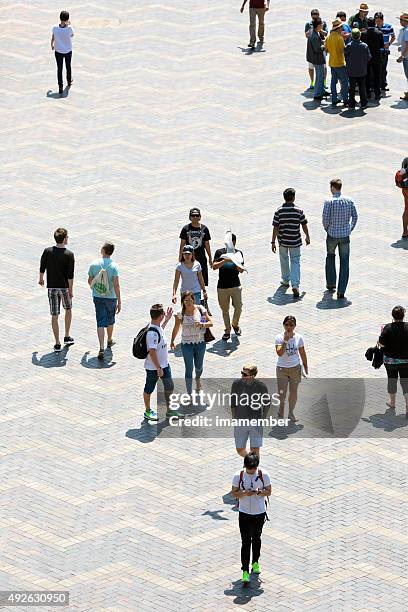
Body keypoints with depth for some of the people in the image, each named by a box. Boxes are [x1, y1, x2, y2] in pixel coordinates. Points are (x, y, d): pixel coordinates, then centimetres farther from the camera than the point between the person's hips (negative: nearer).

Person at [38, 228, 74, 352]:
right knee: (68, 309, 24)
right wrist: (71, 290, -8)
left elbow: (42, 268, 2)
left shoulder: (47, 252, -6)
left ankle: (57, 344, 4)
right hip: (65, 286, -1)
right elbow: (70, 275, -14)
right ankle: (67, 337, 26)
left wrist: (41, 279, 21)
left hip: (52, 287, 1)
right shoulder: (69, 254, -13)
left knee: (54, 316, 4)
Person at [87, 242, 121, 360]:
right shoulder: (113, 266, -13)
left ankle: (102, 348, -12)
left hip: (97, 296, 1)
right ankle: (109, 341, 44)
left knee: (100, 322, 0)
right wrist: (119, 302, -14)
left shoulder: (94, 264, -7)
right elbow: (116, 285, -18)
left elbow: (90, 281, 6)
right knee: (110, 320, 22)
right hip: (111, 297, -1)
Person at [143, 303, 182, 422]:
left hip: (164, 364, 9)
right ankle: (148, 411, 28)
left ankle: (170, 411, 26)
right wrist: (158, 368, -24)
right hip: (153, 367, -9)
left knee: (169, 387, 14)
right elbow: (152, 352, -29)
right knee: (149, 389, 11)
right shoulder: (152, 333, -30)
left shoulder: (157, 327, -1)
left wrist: (167, 320, 23)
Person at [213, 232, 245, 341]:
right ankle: (227, 331, 22)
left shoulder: (238, 253, 2)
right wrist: (225, 261, -27)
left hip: (235, 286, 1)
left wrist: (235, 263, -23)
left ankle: (235, 324, 26)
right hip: (222, 286, 0)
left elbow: (241, 270, -2)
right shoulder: (219, 252, -2)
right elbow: (214, 267, -13)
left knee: (238, 308, -3)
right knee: (225, 310, 7)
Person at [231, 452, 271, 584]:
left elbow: (269, 491, 0)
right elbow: (234, 494, -4)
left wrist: (259, 492, -21)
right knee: (246, 542, -7)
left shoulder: (264, 475, -9)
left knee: (256, 539, 19)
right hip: (244, 514, -1)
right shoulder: (238, 476, -10)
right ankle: (245, 571, -8)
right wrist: (244, 493, -24)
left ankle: (255, 562, 40)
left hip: (259, 514, 1)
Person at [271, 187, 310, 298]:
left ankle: (286, 280, 39)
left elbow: (275, 228, -10)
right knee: (295, 262, 3)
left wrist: (273, 242, -3)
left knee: (284, 260, 23)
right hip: (295, 241, -1)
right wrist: (307, 237, 15)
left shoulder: (279, 211, -11)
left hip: (283, 241, 1)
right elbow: (304, 226, -1)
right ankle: (295, 285, -12)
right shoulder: (299, 211, -10)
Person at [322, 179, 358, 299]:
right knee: (344, 263, 3)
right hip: (345, 235, 1)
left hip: (332, 235, -1)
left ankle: (331, 284, 30)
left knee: (330, 257, 25)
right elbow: (355, 217, 1)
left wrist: (327, 229, 6)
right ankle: (341, 291, -3)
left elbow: (325, 218, -13)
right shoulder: (349, 201, -3)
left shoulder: (329, 202, -13)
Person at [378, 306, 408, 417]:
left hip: (390, 359, -1)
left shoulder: (388, 328, -15)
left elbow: (381, 344, -15)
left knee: (392, 380, 18)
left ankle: (392, 403, 35)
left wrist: (382, 332, 2)